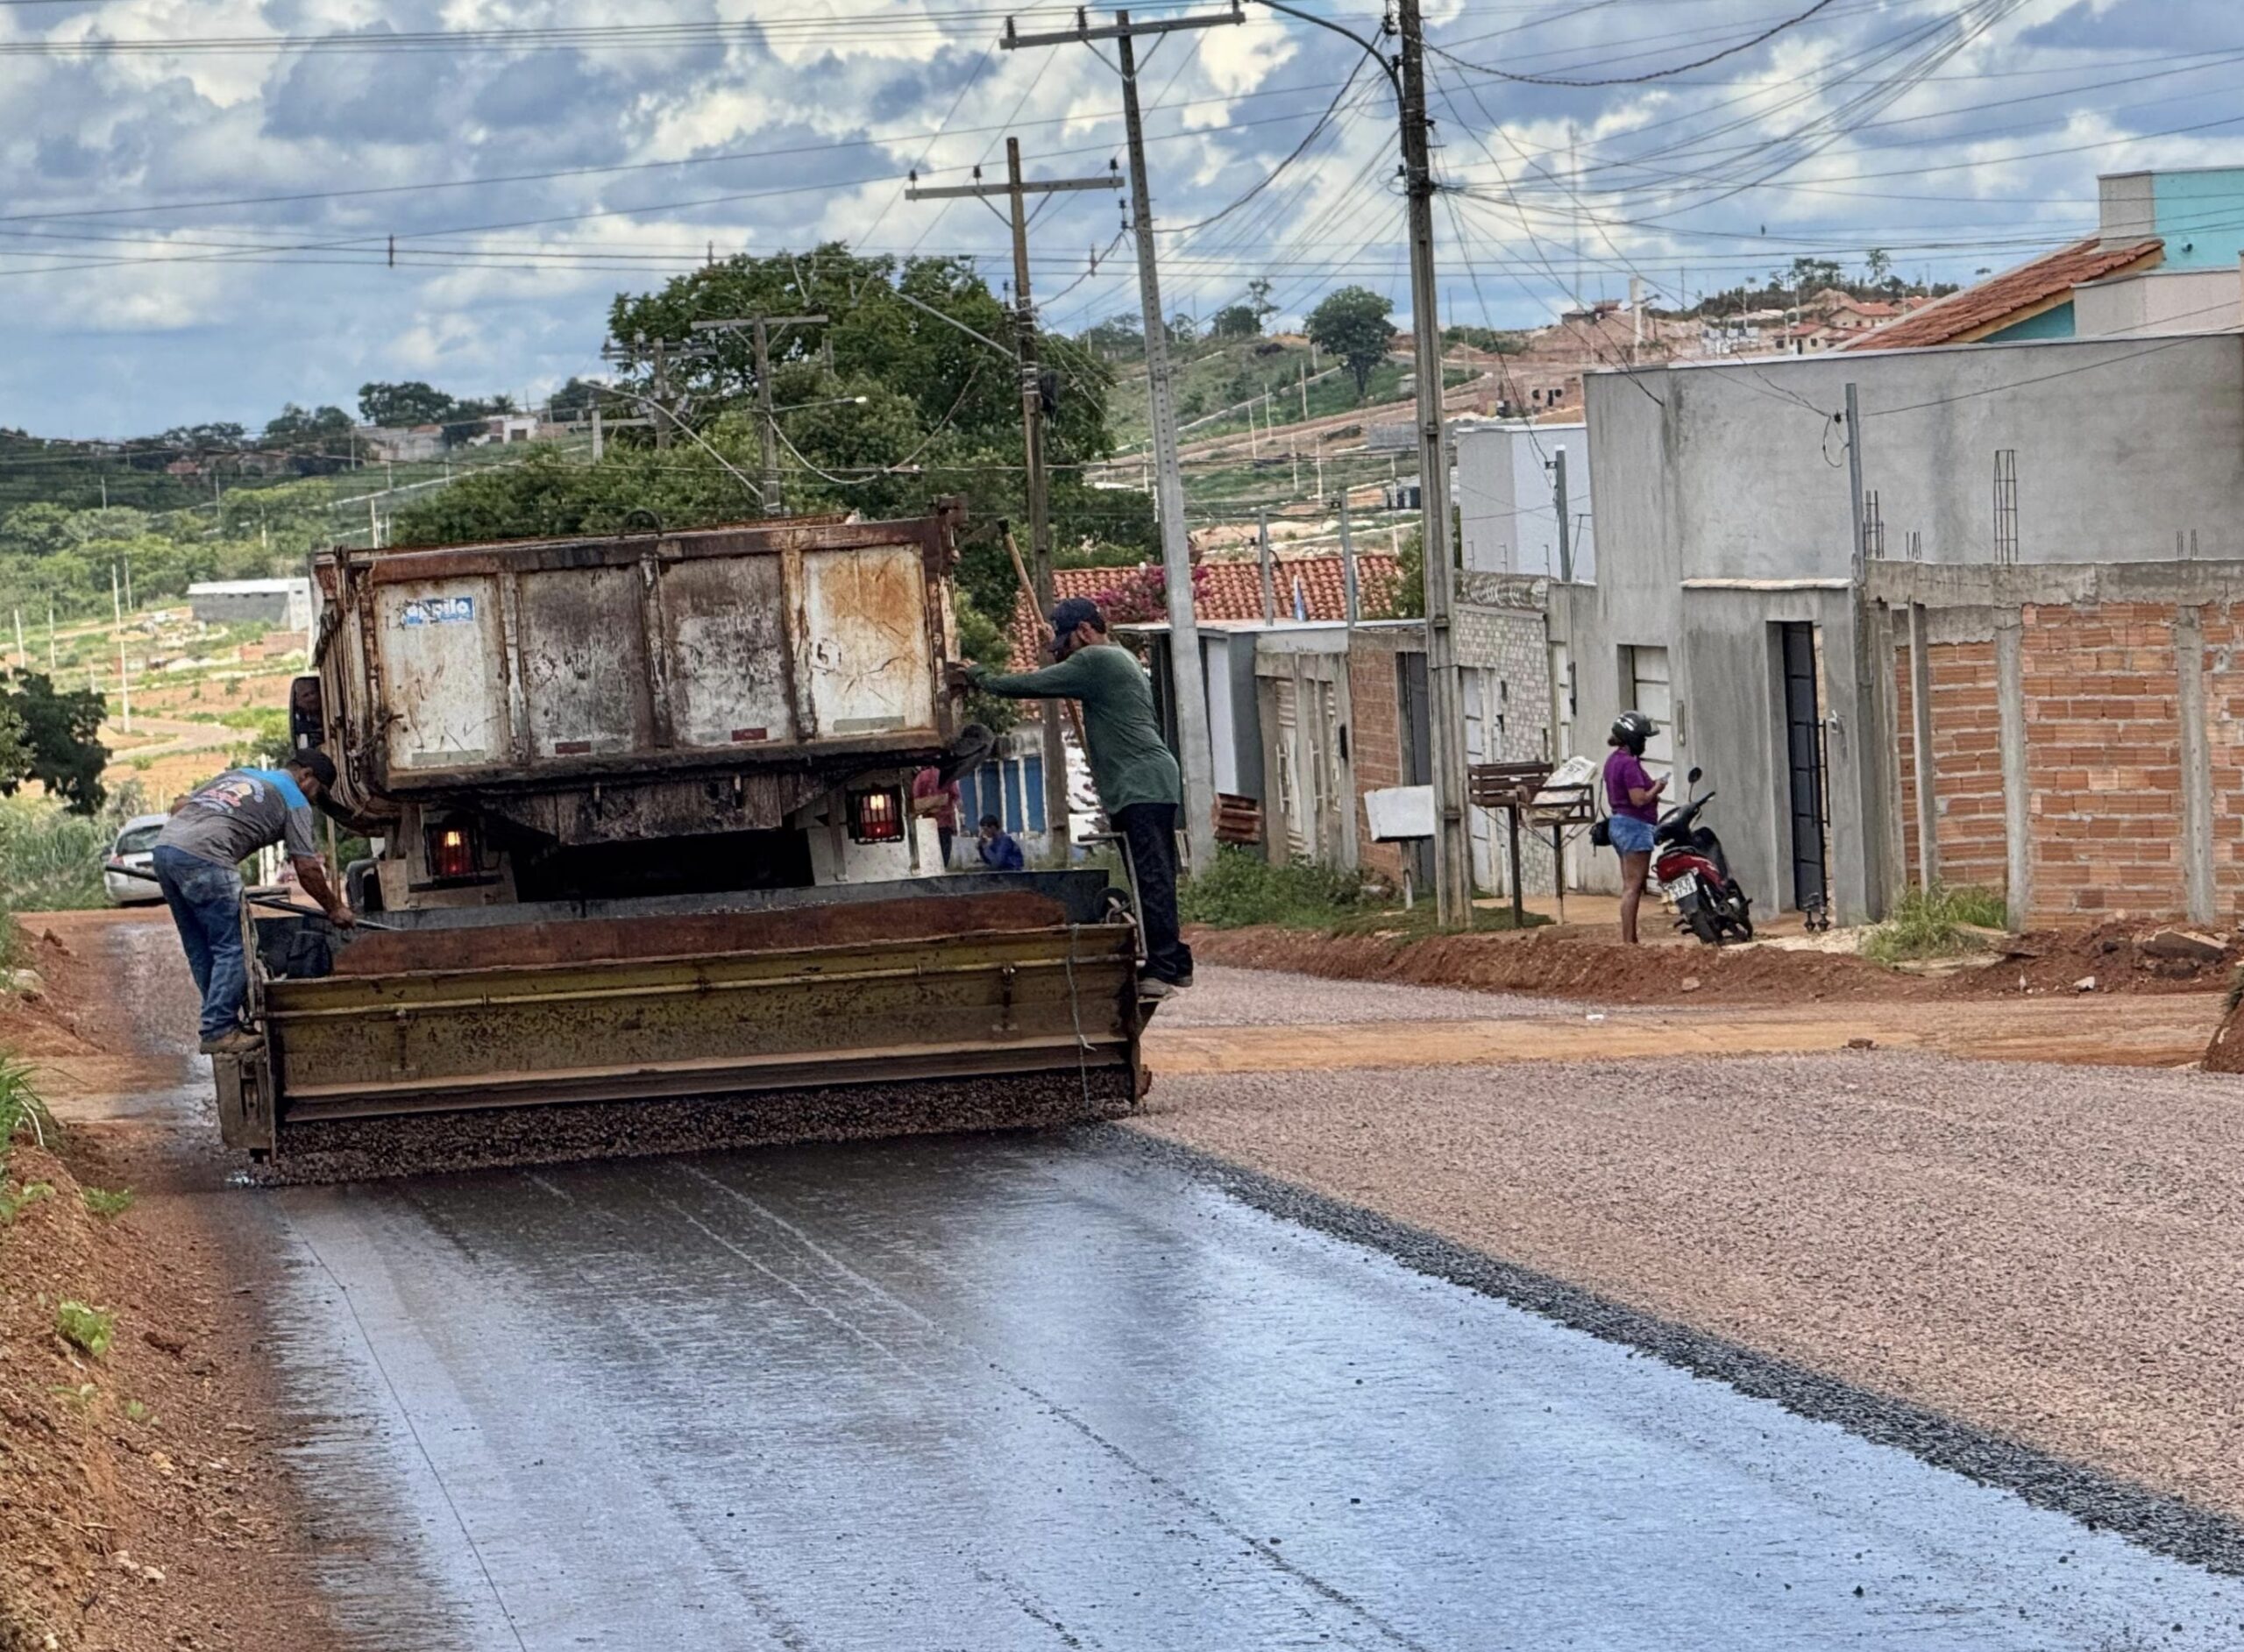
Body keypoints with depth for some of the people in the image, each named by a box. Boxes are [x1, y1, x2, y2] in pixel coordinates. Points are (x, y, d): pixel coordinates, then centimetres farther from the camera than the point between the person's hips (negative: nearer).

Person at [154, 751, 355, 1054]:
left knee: (199, 949, 15)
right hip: (202, 858, -8)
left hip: (164, 844, 8)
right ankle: (218, 1032, -4)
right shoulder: (294, 801, 10)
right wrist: (335, 909, 19)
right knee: (230, 949, -1)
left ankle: (223, 1021, 21)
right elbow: (307, 869, 7)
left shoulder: (239, 775, 32)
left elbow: (179, 808, 29)